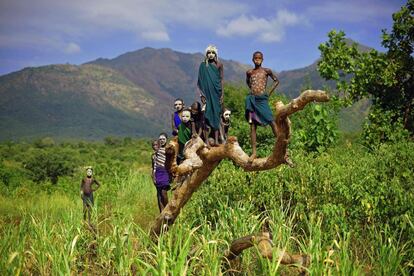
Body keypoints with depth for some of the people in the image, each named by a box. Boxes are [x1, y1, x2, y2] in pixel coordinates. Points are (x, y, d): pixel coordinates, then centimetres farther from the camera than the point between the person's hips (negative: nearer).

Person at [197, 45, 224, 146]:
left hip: (216, 93, 1)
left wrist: (222, 95, -1)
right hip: (207, 93, 0)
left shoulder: (219, 65, 5)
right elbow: (200, 81, 4)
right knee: (208, 115, -3)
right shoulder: (203, 65, 4)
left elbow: (221, 80, 5)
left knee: (216, 115, 1)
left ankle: (216, 140, 2)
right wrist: (202, 95, -3)